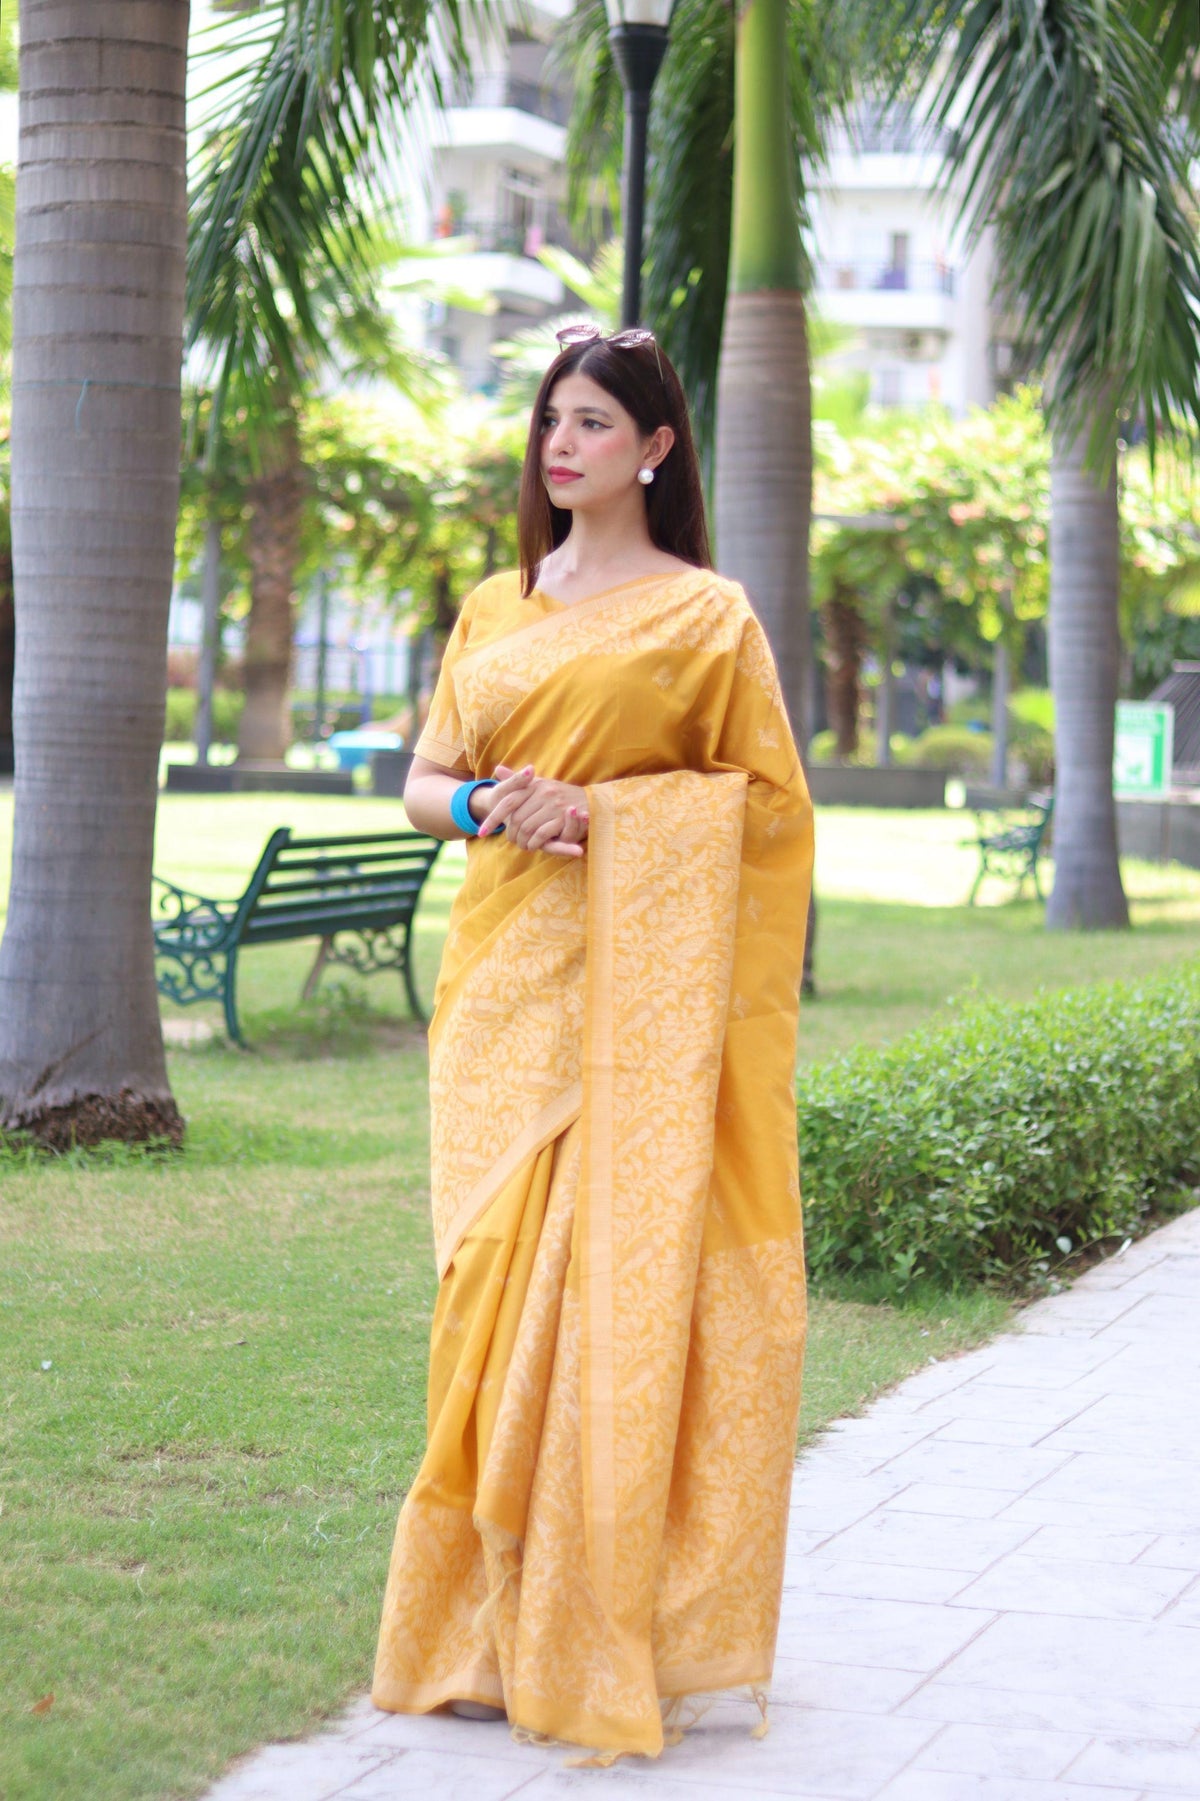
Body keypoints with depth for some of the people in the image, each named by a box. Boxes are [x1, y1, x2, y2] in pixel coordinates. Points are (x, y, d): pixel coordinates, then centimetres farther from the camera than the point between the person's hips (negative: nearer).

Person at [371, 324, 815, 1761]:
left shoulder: (703, 613, 2)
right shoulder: (494, 610, 16)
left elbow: (769, 800, -2)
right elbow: (423, 780, 16)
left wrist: (599, 806, -13)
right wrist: (485, 806, -7)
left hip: (632, 987, -4)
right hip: (503, 978, 4)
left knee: (617, 1278, -8)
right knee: (497, 1278, 2)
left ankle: (601, 1633, -2)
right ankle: (491, 1624, 10)